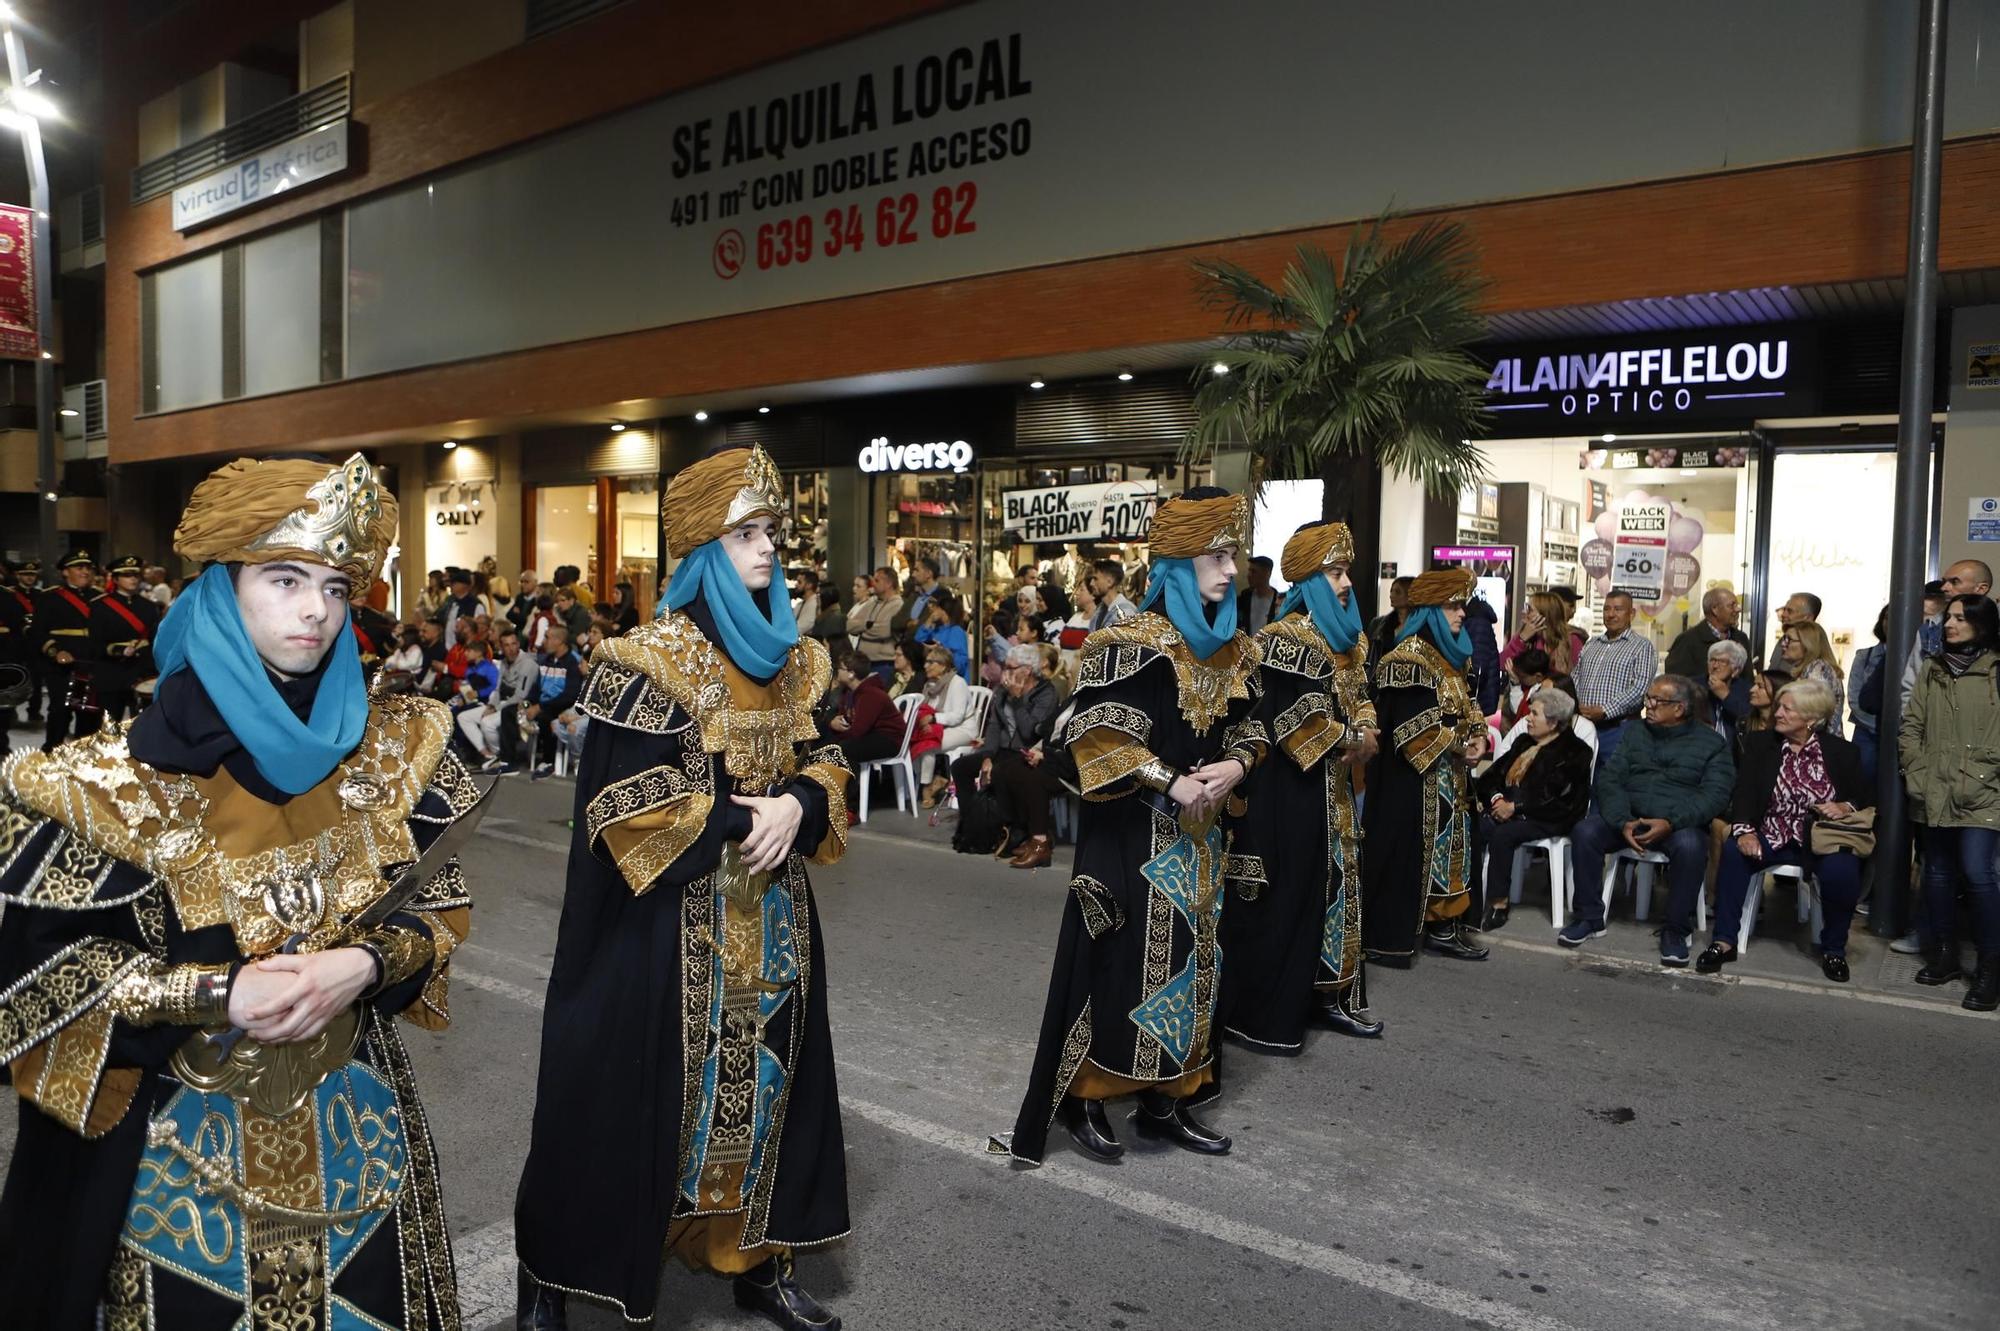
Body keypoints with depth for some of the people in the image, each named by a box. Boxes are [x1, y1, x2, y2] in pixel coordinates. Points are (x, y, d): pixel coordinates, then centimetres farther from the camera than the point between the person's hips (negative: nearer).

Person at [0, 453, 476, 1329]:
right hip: (184, 1129, -2)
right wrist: (216, 993, -22)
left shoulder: (392, 750, -5)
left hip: (353, 1116, 3)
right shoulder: (121, 778, -13)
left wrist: (361, 967, -19)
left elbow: (442, 904, 0)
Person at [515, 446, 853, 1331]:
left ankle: (758, 1259, 31)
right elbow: (621, 800, -16)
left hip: (773, 912, 6)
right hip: (672, 915, -6)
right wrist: (738, 818, -19)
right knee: (635, 1090, 3)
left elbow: (821, 762, 11)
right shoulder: (650, 660, -12)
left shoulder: (790, 657, 8)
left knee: (764, 1074, 14)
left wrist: (798, 805, -10)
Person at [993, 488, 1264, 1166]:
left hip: (1202, 834, 7)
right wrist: (1171, 783, -20)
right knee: (1120, 960, -2)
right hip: (1134, 834, -7)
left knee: (1190, 961, 11)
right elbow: (1100, 735, -16)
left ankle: (1163, 1102, 24)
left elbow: (1249, 729, 15)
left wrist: (1233, 767, -6)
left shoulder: (1233, 649, 9)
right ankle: (1083, 1099, 14)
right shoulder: (1133, 642, -12)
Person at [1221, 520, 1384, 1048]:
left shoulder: (1350, 640, 14)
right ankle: (1262, 1012, 6)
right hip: (1293, 785, -9)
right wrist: (1349, 740, -10)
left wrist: (1366, 737, -6)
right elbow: (1292, 717, -20)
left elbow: (1361, 699, 15)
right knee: (1287, 892, -4)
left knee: (1336, 884, 13)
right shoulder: (1286, 639, -14)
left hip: (1336, 785, 9)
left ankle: (1330, 995, 24)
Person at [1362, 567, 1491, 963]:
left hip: (1451, 777, 9)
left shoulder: (1450, 655, 13)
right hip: (1415, 775, -9)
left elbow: (1466, 706, 19)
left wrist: (1478, 735, 0)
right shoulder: (1408, 658, -15)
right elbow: (1413, 725, -20)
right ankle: (1386, 937, 5)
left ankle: (1442, 926, 20)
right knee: (1407, 849, -4)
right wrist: (1457, 747, -13)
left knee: (1448, 845, 11)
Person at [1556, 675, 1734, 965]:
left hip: (1680, 823, -3)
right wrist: (1623, 821, -15)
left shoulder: (1711, 742, 5)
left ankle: (1676, 931, -17)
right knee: (1584, 832, -24)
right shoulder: (1635, 733, 14)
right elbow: (1609, 778, 4)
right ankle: (1590, 918, -9)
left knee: (1690, 846, -36)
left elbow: (1715, 794, -8)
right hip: (1628, 818, 3)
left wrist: (1670, 823, -24)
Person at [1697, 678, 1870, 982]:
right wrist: (1744, 830, -22)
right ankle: (1724, 941, -18)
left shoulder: (1841, 752, 6)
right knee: (1734, 852, -28)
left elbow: (1866, 800, 10)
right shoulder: (1759, 744, 7)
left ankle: (1833, 949, -4)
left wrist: (1845, 807, -14)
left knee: (1841, 870, -31)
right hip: (1771, 837, 1)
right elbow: (1744, 791, -4)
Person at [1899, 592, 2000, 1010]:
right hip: (1934, 794, 5)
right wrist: (1916, 773, 1)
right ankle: (1944, 955, 22)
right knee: (1939, 873, 11)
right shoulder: (1931, 670, 11)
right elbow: (1911, 727, 10)